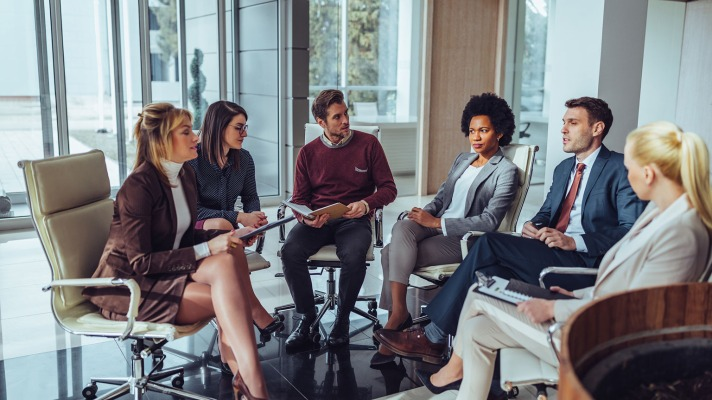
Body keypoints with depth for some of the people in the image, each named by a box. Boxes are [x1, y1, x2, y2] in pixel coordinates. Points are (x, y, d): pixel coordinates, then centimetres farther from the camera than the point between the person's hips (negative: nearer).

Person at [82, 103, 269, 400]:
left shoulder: (186, 176, 4)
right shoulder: (138, 186, -19)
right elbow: (141, 262, -20)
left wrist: (226, 238, -5)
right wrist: (207, 249, -24)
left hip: (165, 271, 7)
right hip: (128, 286, -7)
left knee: (230, 257, -22)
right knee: (226, 280, -25)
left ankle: (242, 372, -17)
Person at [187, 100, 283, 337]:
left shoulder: (243, 159, 3)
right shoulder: (193, 160, -14)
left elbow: (250, 198, 13)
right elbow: (194, 211, -16)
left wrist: (254, 218, -12)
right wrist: (238, 218, -25)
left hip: (226, 229, 4)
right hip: (197, 231, -4)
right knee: (221, 225, -38)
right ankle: (255, 310, -34)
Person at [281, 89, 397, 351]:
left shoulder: (368, 144, 3)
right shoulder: (308, 153, 8)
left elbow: (388, 188, 4)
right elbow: (299, 199, 9)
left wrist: (366, 204, -17)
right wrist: (307, 218, -14)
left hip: (353, 221, -2)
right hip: (317, 221, 2)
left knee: (353, 256, -34)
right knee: (290, 251, -28)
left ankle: (342, 318, -8)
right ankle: (308, 319, -9)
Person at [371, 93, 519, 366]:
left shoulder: (506, 171, -3)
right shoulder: (462, 160, 20)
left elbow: (489, 221, -13)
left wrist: (436, 222, -17)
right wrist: (424, 214, -4)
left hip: (464, 240, -6)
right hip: (435, 227, 6)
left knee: (393, 254, -26)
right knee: (402, 228, -28)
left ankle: (397, 314, -12)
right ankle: (398, 313, -27)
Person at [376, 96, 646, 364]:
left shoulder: (622, 168, -1)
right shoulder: (563, 168, 24)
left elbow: (631, 231, -12)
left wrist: (574, 241, -23)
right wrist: (533, 226, -1)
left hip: (585, 261, -7)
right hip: (548, 252, 7)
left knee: (490, 244, -23)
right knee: (490, 271, -23)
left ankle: (433, 337, -15)